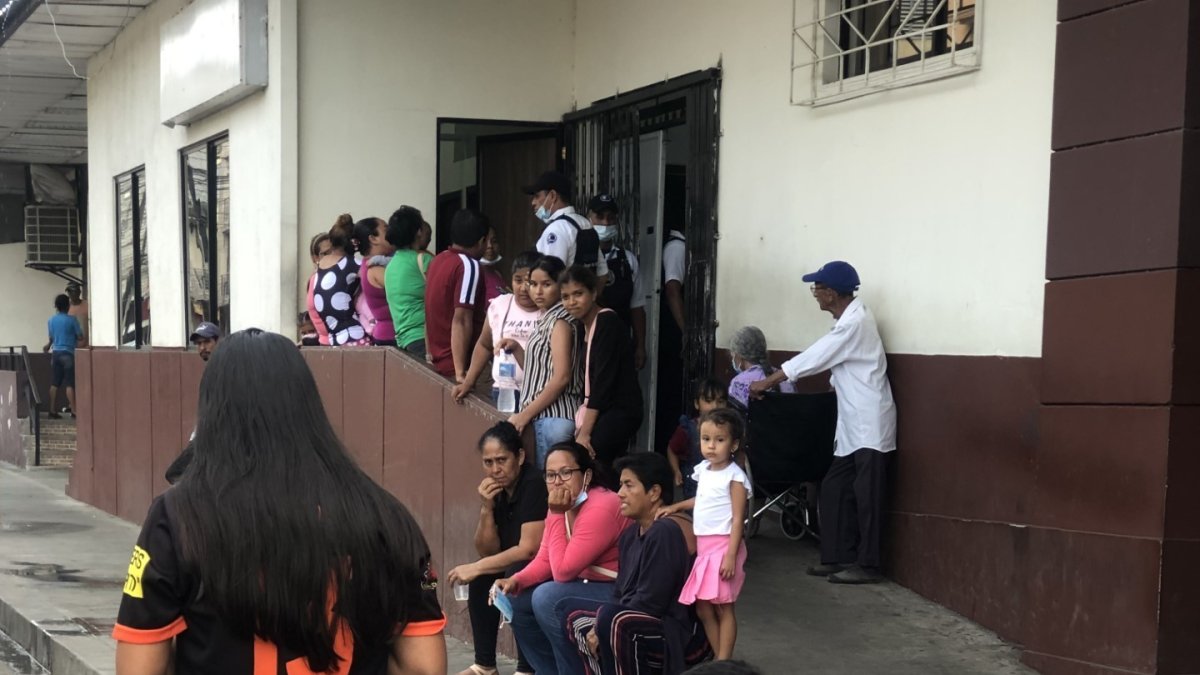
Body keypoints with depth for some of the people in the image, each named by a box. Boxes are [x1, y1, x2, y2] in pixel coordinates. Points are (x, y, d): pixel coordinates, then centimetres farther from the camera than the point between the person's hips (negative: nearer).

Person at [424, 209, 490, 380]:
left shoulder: (438, 260, 10)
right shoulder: (468, 266, -14)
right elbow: (461, 320, -21)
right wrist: (461, 373, -22)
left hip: (439, 361, 8)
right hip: (458, 364, -8)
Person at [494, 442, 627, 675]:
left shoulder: (601, 508, -25)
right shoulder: (562, 505, 3)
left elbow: (563, 571, -26)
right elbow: (545, 560, 8)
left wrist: (556, 515, -23)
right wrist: (515, 581, -10)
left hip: (618, 593, -9)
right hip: (585, 585, 9)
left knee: (547, 597, -26)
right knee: (518, 599, 4)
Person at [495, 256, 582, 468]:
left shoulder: (560, 322, -9)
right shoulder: (547, 320, 18)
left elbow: (561, 377, -17)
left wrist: (525, 414, -15)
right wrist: (516, 348, 5)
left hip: (554, 417, -9)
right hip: (545, 416, 9)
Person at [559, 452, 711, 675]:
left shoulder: (667, 532, -19)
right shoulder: (631, 533, 11)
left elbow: (650, 603, -22)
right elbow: (621, 595, 11)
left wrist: (603, 628, -14)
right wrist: (599, 628, -7)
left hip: (682, 635, -10)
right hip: (647, 626, 10)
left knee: (613, 619, -35)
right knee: (568, 609, 11)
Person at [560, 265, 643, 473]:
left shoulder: (607, 322, -12)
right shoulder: (583, 325, 12)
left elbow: (603, 379, -17)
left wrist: (585, 432, -17)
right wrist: (582, 426, 4)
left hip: (620, 412, -9)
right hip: (604, 413, 9)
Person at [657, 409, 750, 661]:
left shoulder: (735, 477, -14)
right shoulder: (704, 470, 8)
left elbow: (738, 519, -17)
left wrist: (731, 556, -21)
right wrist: (676, 507, 19)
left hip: (723, 546, -8)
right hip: (703, 546, 8)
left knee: (723, 607, -1)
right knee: (702, 608, 11)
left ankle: (724, 662, 6)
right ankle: (717, 658, 21)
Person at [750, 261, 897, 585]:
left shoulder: (855, 322, -17)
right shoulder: (849, 320, 13)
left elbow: (812, 358, -16)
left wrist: (765, 383, -10)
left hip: (870, 425, -10)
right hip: (853, 425, 10)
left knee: (866, 495, -5)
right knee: (834, 489, 10)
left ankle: (868, 565, 1)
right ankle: (839, 556, 15)